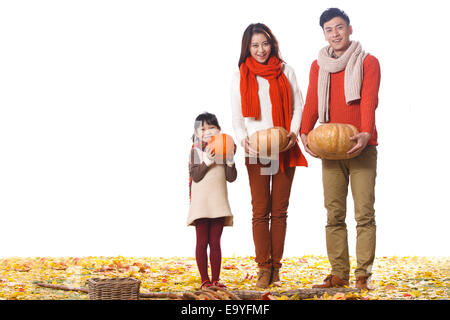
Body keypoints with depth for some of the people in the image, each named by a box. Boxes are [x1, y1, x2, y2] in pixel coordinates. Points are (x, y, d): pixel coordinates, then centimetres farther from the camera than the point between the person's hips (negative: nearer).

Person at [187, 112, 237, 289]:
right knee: (202, 242, 0)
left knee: (215, 242, 6)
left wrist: (229, 160, -11)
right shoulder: (196, 151, 1)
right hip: (201, 203, -3)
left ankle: (215, 279, 11)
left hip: (219, 203, 3)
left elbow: (231, 177, 4)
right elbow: (195, 176, -9)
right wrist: (207, 160, -20)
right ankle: (204, 279, 6)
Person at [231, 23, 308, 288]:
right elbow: (237, 116, 9)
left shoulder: (286, 71, 10)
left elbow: (298, 106, 8)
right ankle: (264, 268, 0)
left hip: (284, 150, 1)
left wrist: (293, 132, -9)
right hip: (256, 151, -1)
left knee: (280, 211, 3)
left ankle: (276, 267, 9)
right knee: (260, 211, -4)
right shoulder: (240, 77, 10)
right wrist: (243, 138, -9)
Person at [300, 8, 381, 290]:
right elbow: (312, 103, 7)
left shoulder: (368, 62, 5)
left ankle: (363, 274, -1)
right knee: (334, 214, 1)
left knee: (364, 213, -5)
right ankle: (339, 273, 5)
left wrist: (366, 133, -26)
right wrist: (305, 132, -12)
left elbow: (369, 101, -9)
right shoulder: (318, 67, 15)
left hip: (361, 147, -3)